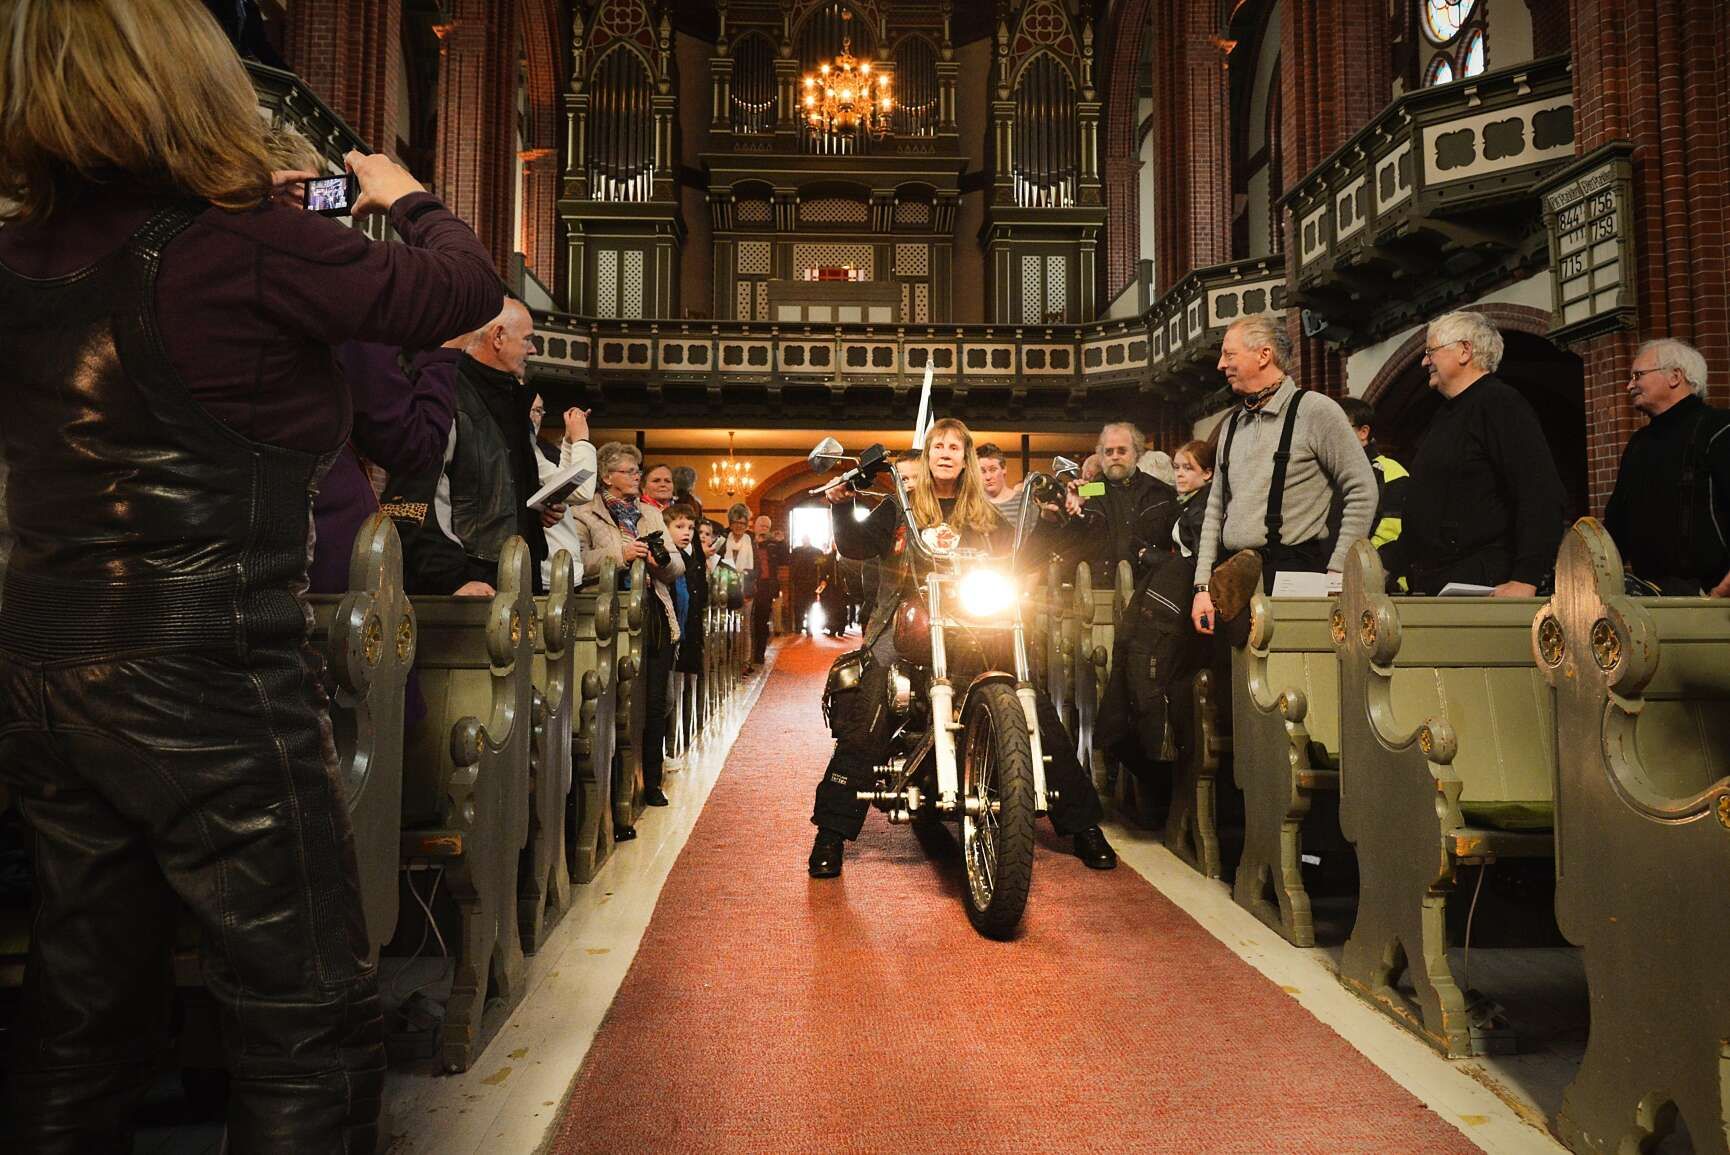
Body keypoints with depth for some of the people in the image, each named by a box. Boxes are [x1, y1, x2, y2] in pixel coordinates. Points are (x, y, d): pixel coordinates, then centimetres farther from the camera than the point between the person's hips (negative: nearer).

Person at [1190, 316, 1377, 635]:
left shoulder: (1315, 410, -3)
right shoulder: (1233, 423, 16)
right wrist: (1202, 587, 9)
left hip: (1294, 572, -6)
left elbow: (1362, 492, -4)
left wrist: (1336, 574, -9)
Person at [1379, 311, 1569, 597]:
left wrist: (1525, 580, -26)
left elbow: (1544, 498, -18)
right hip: (1430, 585, 9)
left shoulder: (1501, 404, -8)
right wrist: (1387, 565, 18)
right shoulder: (1445, 415, 21)